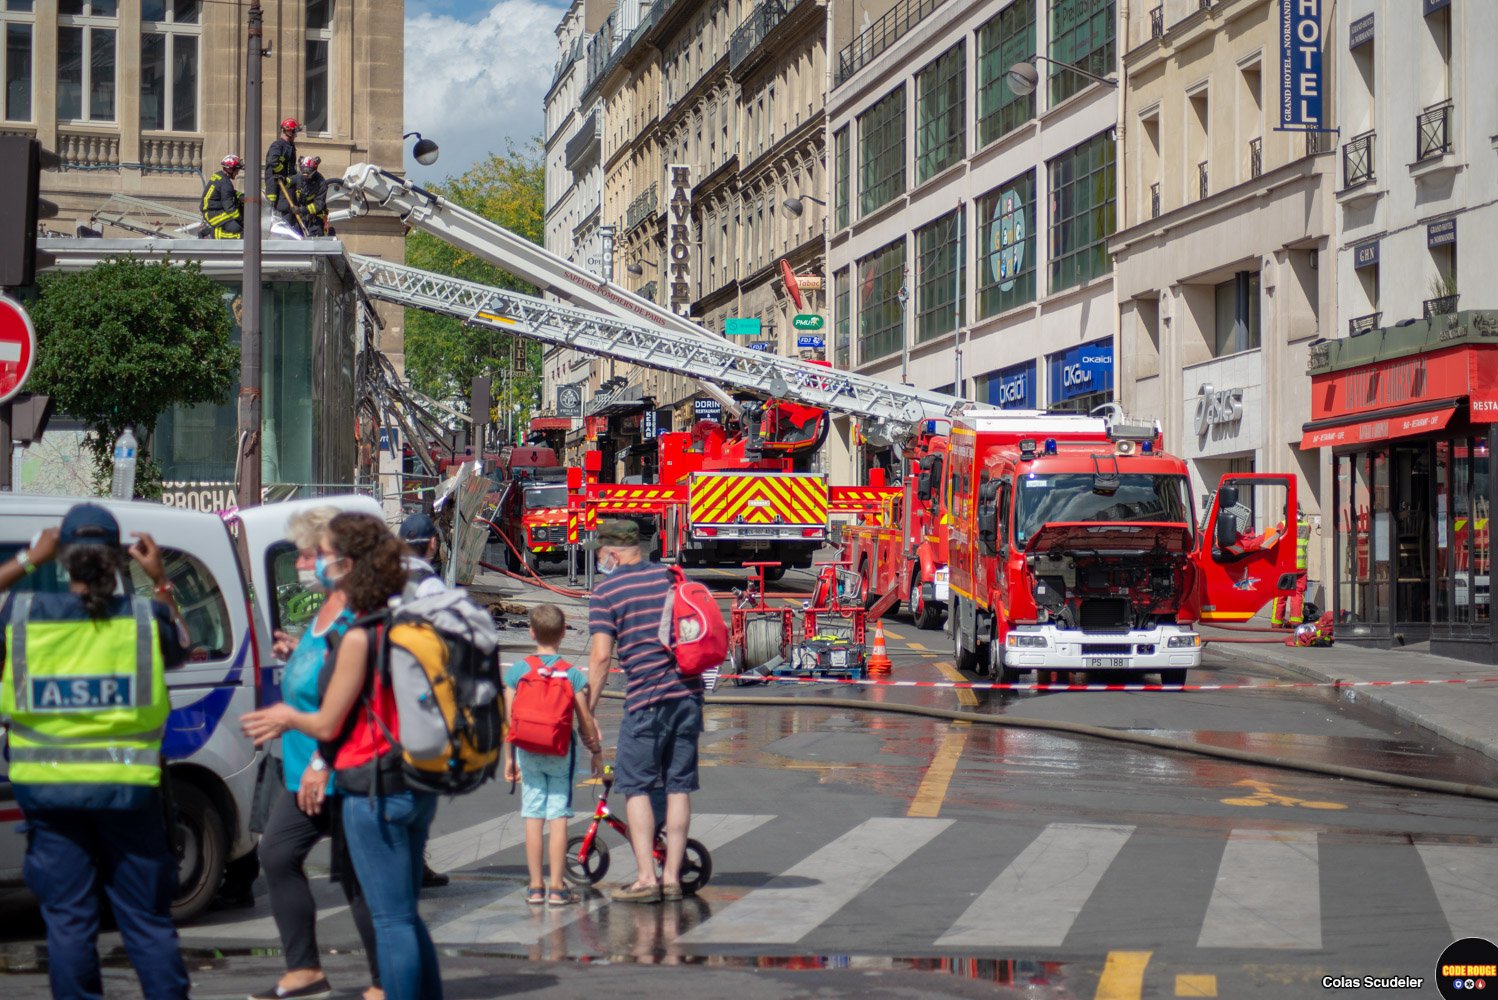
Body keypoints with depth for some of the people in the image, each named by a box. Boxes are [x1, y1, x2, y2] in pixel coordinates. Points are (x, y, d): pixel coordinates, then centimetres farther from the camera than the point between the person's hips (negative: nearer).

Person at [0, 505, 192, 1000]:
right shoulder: (146, 616, -6)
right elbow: (179, 650, 15)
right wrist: (161, 582, 14)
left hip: (50, 791, 0)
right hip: (127, 790, 0)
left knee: (67, 920, 8)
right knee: (147, 918, 9)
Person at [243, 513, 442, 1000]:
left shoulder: (360, 637, -17)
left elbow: (328, 724, -11)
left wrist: (289, 717, 10)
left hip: (375, 791, -8)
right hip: (420, 785, 8)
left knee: (392, 919, -2)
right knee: (405, 915, 17)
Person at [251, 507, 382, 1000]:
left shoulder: (357, 612, -19)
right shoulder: (326, 610, 14)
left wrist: (323, 762, -24)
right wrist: (297, 656, 12)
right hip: (308, 770, 11)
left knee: (356, 874, -3)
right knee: (277, 854, 12)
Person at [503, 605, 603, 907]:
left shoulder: (516, 671, -2)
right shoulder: (573, 674, -5)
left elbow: (508, 720, 0)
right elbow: (585, 721, -4)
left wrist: (509, 757, 10)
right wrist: (596, 752, 11)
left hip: (527, 751, 1)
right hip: (561, 752, -1)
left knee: (533, 816, 6)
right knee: (558, 816, 1)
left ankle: (535, 887, 8)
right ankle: (556, 887, 0)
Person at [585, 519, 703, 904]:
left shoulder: (606, 592, -3)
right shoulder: (673, 578, 13)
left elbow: (601, 657, -10)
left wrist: (587, 712, -5)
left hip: (646, 698, -5)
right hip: (689, 692, 5)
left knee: (635, 786, 2)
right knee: (679, 786, 8)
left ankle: (646, 879, -4)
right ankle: (672, 877, 10)